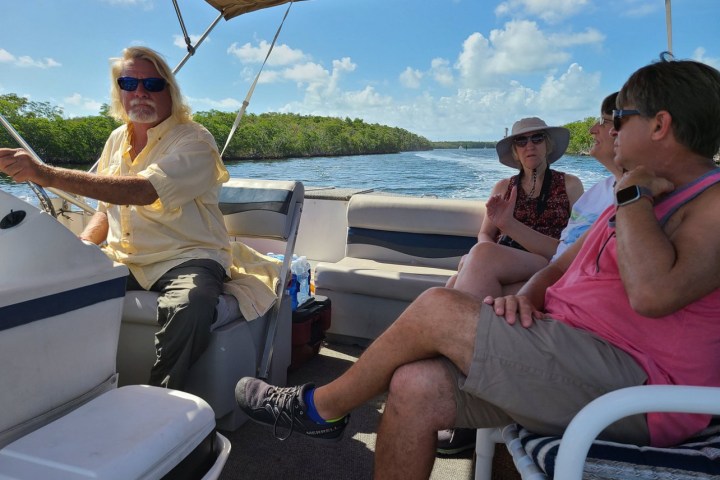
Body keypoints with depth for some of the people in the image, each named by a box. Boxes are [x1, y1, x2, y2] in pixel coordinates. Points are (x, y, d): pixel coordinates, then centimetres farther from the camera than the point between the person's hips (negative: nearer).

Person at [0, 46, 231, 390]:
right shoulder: (117, 140, 14)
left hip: (185, 257, -6)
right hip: (123, 260, 7)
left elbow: (141, 192, -27)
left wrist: (46, 174, -32)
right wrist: (82, 244, 1)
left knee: (189, 307, -37)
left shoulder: (194, 140, -10)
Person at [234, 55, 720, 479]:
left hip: (633, 388, -8)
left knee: (438, 308, -17)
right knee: (415, 387, -11)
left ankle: (321, 407, 5)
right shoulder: (643, 195, 21)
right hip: (579, 361, 8)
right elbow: (565, 266, 21)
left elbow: (653, 294, -29)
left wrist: (632, 194, -14)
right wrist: (526, 294, -1)